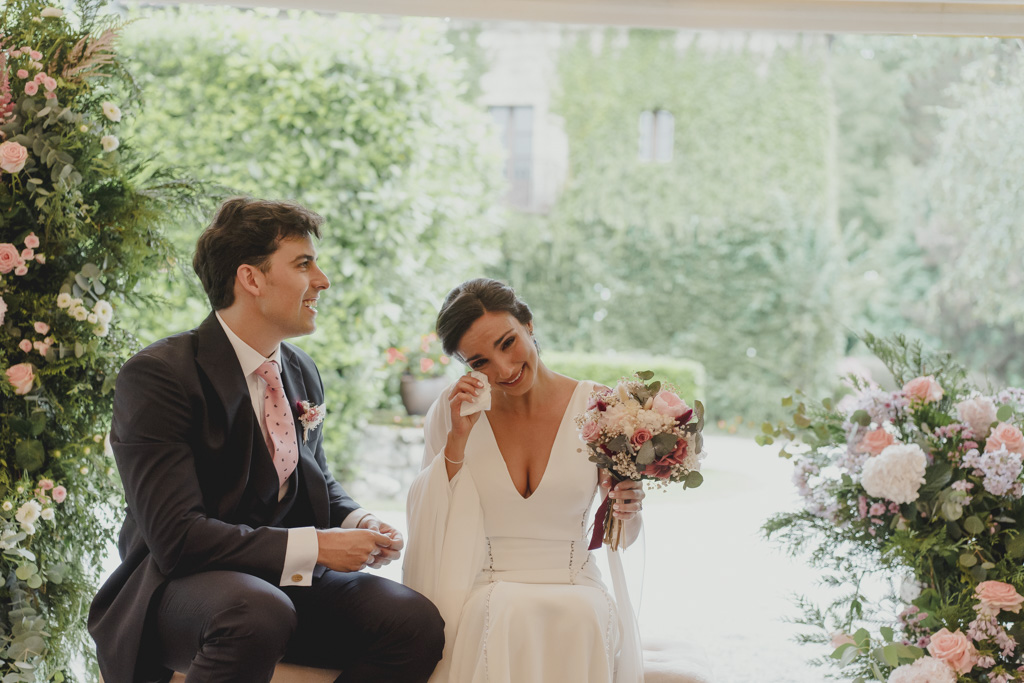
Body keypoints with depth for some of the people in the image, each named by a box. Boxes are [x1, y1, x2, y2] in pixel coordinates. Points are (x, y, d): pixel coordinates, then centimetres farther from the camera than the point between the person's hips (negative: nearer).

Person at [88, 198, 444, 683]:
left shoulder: (301, 373, 10)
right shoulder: (156, 375, -15)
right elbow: (176, 536, -23)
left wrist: (358, 524, -1)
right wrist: (315, 547, -22)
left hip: (283, 581, 7)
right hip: (179, 584, -7)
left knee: (416, 623, -19)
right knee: (259, 612, -40)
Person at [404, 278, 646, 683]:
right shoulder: (451, 413, 4)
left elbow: (621, 536, 10)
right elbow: (428, 524, -2)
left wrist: (625, 510, -14)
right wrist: (458, 438, -11)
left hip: (575, 590, 0)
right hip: (482, 592, 0)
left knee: (584, 617, -34)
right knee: (508, 612, -34)